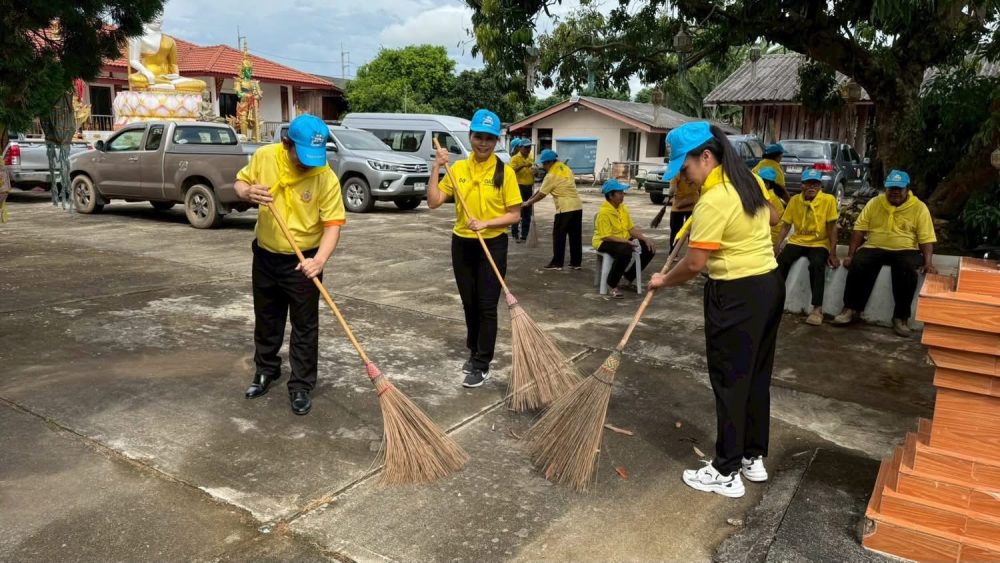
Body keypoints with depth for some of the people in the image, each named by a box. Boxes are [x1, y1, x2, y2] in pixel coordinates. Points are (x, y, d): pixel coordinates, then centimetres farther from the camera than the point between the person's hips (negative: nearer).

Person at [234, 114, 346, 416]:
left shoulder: (326, 177, -20)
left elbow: (333, 224, -21)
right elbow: (240, 182, 5)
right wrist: (248, 193, -20)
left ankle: (301, 386, 17)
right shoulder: (264, 156, -11)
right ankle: (266, 370, 41)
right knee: (266, 319, 20)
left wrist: (319, 260, -37)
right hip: (265, 256, 4)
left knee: (305, 326, 4)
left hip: (303, 262, -3)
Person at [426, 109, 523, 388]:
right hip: (462, 244, 4)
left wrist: (486, 223, -21)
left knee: (487, 307, -1)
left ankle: (482, 365, 8)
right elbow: (434, 202, -3)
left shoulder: (504, 172, -8)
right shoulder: (458, 168, 2)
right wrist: (436, 169, -10)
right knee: (469, 304, 15)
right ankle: (474, 352, 33)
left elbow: (515, 215, -8)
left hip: (493, 245, -4)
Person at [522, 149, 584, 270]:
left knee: (559, 235, 2)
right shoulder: (565, 168, 14)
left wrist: (529, 203, 9)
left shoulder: (552, 175, -9)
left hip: (565, 208, -8)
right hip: (577, 205, 8)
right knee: (575, 235, 10)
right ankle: (576, 262, 15)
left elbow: (542, 194, -4)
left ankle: (557, 263, 4)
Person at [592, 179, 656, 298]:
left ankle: (629, 277, 12)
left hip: (624, 241, 9)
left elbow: (631, 228, 7)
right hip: (604, 242, -9)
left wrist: (645, 238, -8)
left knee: (649, 248, -2)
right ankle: (612, 284, -20)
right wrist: (627, 242, -30)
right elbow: (606, 237, -24)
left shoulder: (623, 207, 4)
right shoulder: (603, 212, -21)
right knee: (625, 251, -38)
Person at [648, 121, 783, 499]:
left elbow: (695, 263, -19)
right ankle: (753, 458, 31)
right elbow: (772, 218, 24)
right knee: (757, 376, 17)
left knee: (730, 382, 1)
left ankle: (726, 473, 12)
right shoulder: (749, 179, 6)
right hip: (770, 284, 9)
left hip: (737, 295, -9)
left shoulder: (713, 201, -21)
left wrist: (664, 280, -3)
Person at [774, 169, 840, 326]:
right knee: (781, 260, -24)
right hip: (797, 242, 3)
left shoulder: (828, 200, -7)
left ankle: (817, 309, -28)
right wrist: (777, 246, -8)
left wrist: (833, 254, -13)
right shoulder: (795, 200, 4)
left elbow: (832, 228, -8)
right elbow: (786, 226, 5)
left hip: (819, 244, -3)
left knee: (816, 265, -32)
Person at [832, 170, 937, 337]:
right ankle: (851, 309, -17)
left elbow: (926, 238, -2)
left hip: (905, 250, -1)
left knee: (908, 272, -34)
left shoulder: (919, 207, 1)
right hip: (874, 248, 2)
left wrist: (928, 262, -16)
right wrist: (851, 254, -5)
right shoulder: (874, 203, 7)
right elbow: (859, 229, 3)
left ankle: (901, 317, -21)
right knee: (857, 265, -29)